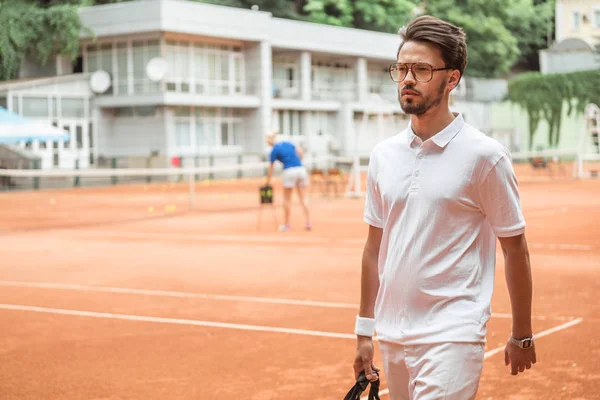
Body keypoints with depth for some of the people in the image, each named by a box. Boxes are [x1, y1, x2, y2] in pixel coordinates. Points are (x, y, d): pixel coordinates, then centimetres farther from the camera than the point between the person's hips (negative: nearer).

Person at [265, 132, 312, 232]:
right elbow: (301, 152, 8)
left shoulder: (274, 150, 3)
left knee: (287, 199, 9)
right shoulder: (288, 143, 17)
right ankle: (308, 222, -1)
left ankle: (286, 224, 14)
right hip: (301, 169, 4)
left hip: (289, 171, -4)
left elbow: (271, 168, 6)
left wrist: (268, 182, 13)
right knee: (303, 198, 7)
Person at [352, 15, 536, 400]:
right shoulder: (384, 155, 7)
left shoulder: (484, 155, -8)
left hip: (452, 337, -5)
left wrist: (522, 335, 1)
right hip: (393, 337, 6)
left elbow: (515, 249, -2)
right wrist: (365, 329, 13)